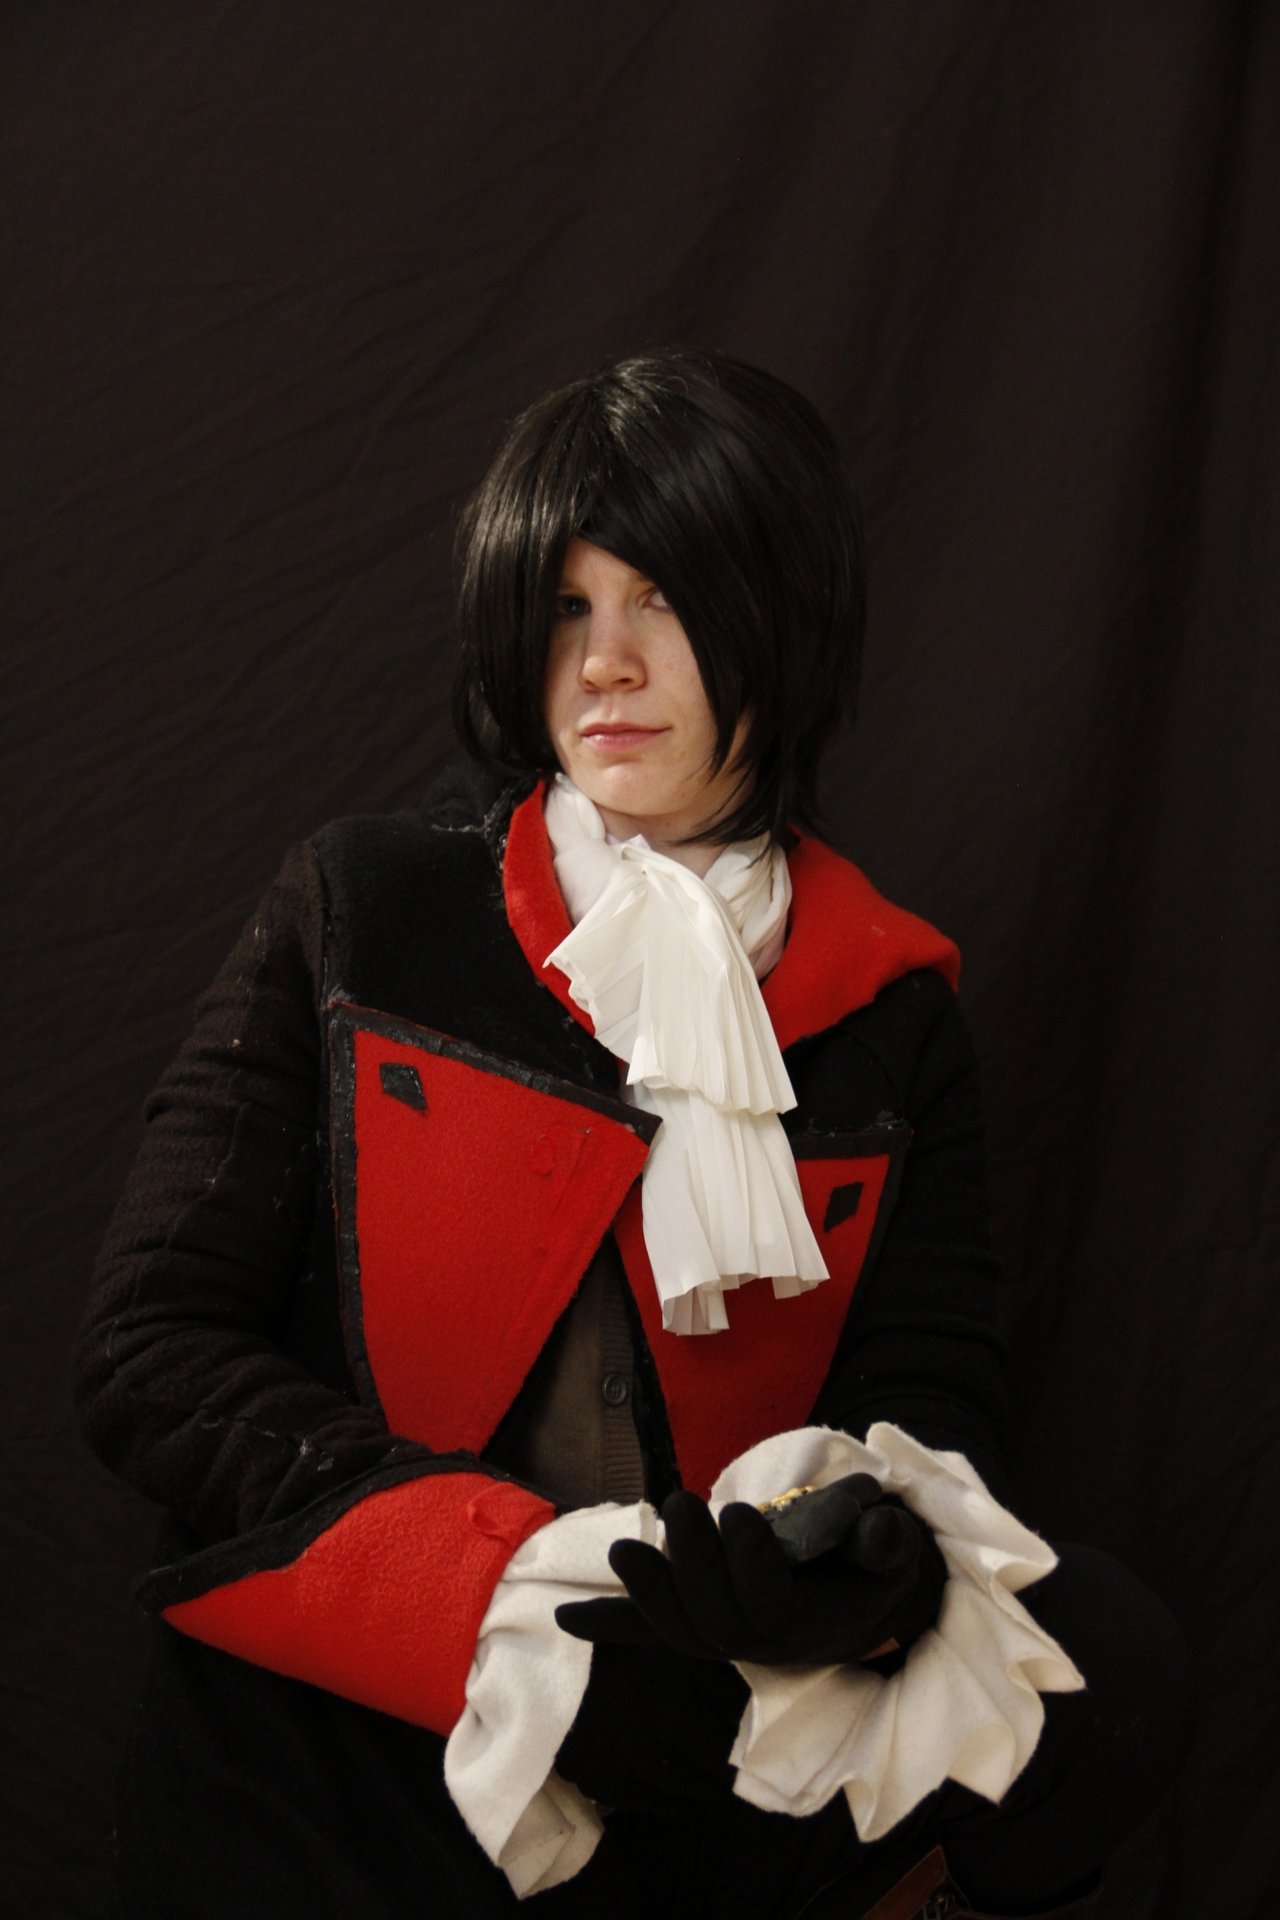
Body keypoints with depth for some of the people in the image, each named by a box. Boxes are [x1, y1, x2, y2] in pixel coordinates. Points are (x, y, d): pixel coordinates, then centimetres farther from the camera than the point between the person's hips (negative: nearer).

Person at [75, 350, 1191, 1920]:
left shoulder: (889, 1004, 7)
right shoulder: (358, 916, 1)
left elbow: (934, 1395, 5)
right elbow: (150, 1350, -3)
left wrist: (875, 1571, -22)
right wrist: (506, 1582, -18)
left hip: (717, 1742, 2)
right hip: (331, 1731, -1)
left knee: (1113, 1665, -21)